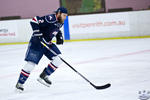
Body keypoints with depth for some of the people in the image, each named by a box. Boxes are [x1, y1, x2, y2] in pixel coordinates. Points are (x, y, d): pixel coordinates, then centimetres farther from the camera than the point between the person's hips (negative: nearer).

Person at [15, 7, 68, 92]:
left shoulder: (60, 22, 4)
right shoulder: (50, 19, -24)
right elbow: (34, 21, -26)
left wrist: (59, 36, 9)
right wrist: (37, 33, -29)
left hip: (48, 43, 8)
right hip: (37, 42, -8)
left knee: (58, 59, -5)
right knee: (31, 63, -11)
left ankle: (43, 76, 4)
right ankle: (20, 83, 1)